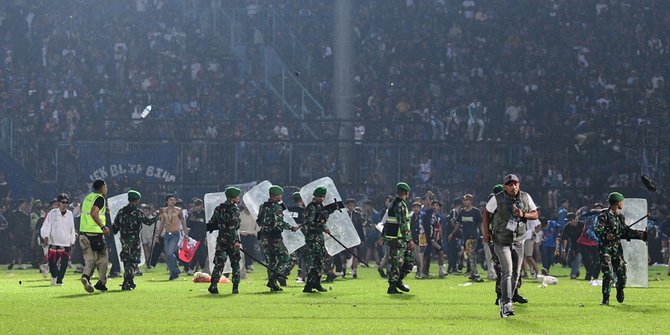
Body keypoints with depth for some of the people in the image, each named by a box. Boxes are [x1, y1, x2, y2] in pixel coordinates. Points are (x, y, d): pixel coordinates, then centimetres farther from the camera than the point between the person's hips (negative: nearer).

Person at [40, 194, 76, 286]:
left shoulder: (70, 214, 8)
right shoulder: (52, 213, -2)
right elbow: (46, 226, -5)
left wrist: (72, 242, 17)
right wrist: (46, 237, -19)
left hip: (66, 244, 2)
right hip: (53, 243, -2)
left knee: (64, 263, -8)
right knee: (52, 262, -1)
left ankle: (59, 280, 3)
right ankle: (54, 275, 28)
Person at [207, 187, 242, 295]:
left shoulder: (218, 209, 8)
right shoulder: (234, 209, -11)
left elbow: (212, 224, 10)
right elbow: (233, 227, -19)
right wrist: (236, 241, -22)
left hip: (221, 240, 4)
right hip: (232, 240, -4)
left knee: (219, 263, 4)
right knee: (235, 263, 8)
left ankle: (213, 285, -11)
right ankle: (235, 287, 7)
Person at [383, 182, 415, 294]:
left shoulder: (394, 204, 15)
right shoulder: (400, 205, -16)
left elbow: (386, 222, 20)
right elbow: (403, 224, -21)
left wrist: (383, 237, 25)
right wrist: (409, 240, -21)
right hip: (397, 240, -10)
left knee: (410, 257, 13)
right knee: (397, 263, -5)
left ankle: (398, 281, 15)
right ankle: (392, 287, 0)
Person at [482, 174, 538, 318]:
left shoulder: (525, 197, -1)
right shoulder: (497, 199, -11)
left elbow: (535, 215, 5)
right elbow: (486, 213, 4)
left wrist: (523, 215, -15)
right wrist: (486, 232, -2)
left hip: (518, 241, 5)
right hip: (501, 241, -5)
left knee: (516, 274, 10)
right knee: (507, 271, -18)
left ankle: (505, 301, 25)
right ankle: (506, 304, -20)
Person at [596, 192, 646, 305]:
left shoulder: (620, 217, 14)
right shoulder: (604, 215, -8)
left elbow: (626, 232, 18)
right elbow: (598, 231, -13)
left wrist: (640, 234, 11)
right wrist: (606, 235, -31)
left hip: (617, 248, 6)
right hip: (605, 248, -6)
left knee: (622, 273, 3)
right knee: (608, 274, -12)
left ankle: (620, 293, 29)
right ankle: (605, 299, -4)